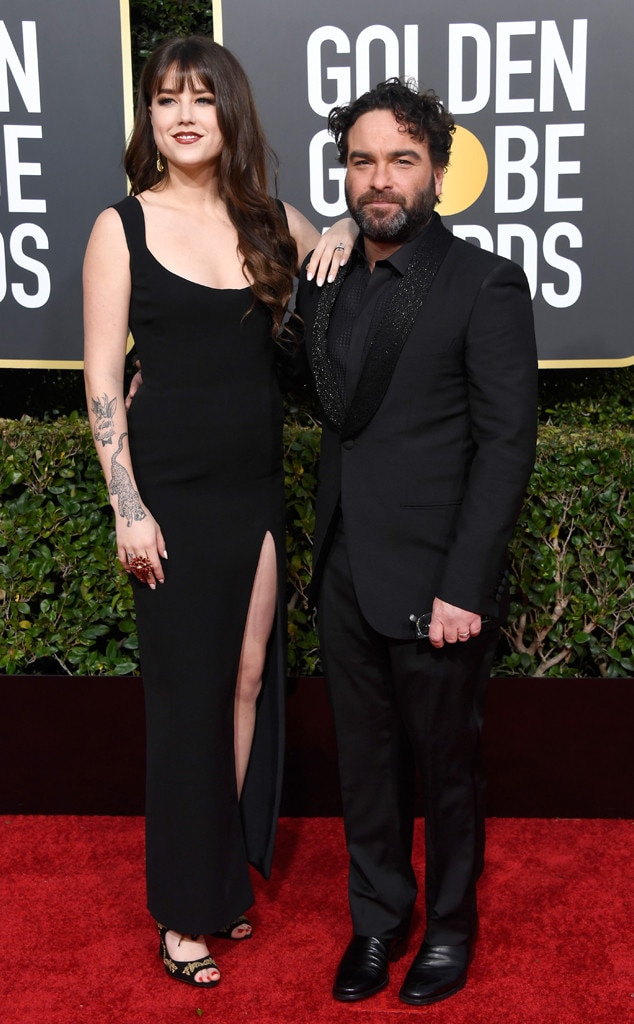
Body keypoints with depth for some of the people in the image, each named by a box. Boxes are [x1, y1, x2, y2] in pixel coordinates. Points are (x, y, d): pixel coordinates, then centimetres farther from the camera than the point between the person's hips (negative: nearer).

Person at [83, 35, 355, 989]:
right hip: (173, 489, -4)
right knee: (188, 691, 4)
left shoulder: (270, 219, 6)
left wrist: (342, 236, 2)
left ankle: (228, 877, 30)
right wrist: (129, 507, -12)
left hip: (257, 483, 4)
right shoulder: (122, 227, -4)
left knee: (248, 679, 11)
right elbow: (102, 378, -6)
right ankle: (185, 908, 21)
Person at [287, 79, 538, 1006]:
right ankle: (377, 919, 35)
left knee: (447, 765, 12)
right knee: (365, 763, 16)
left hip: (435, 581, -5)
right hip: (344, 576, 5)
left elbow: (507, 444, -13)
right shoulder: (323, 285, 8)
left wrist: (463, 588, -17)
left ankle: (451, 926, 33)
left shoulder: (485, 285, -9)